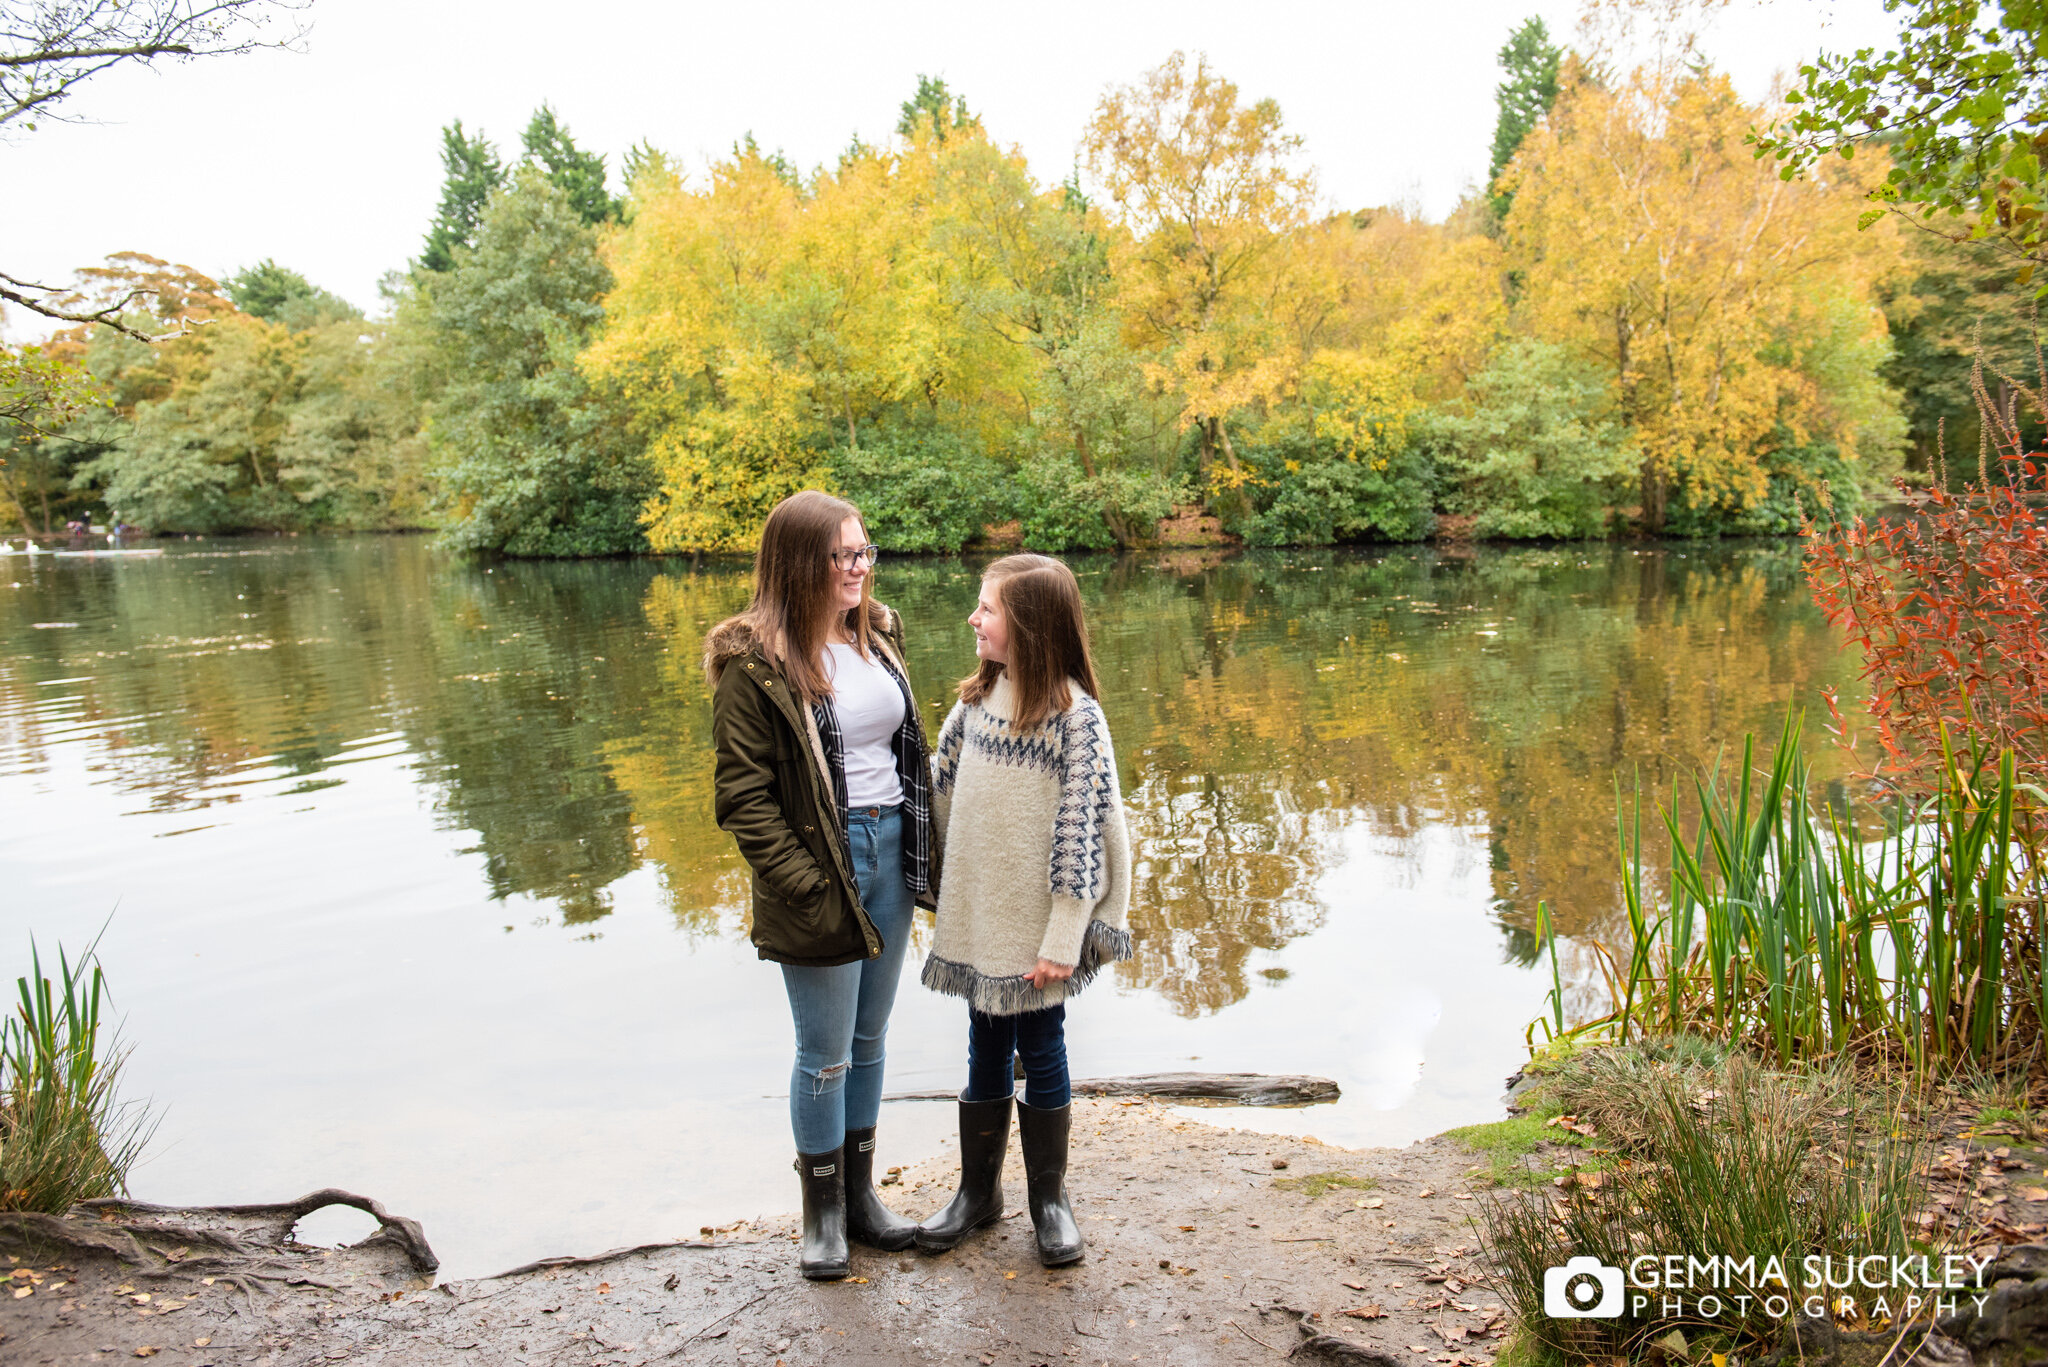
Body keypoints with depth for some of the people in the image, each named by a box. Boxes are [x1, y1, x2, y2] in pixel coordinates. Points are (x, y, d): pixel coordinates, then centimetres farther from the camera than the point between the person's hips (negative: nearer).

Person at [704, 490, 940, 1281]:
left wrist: (924, 849, 8)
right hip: (822, 867, -6)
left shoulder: (878, 635, 7)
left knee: (870, 1039, 17)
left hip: (889, 851, 6)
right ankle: (823, 1213, 26)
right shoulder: (757, 661, -14)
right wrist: (804, 886, -18)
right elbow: (742, 794, -14)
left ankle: (860, 1193, 34)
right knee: (825, 1053, 6)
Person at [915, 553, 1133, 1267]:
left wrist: (1062, 940, -17)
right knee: (986, 1053, 16)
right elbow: (943, 793, 11)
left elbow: (1084, 832, -16)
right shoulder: (976, 699, 3)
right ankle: (978, 1190, 31)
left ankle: (1050, 1199, 27)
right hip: (976, 916, 5)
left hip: (1034, 925, -5)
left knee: (1041, 1054, 9)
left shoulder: (1074, 715, -15)